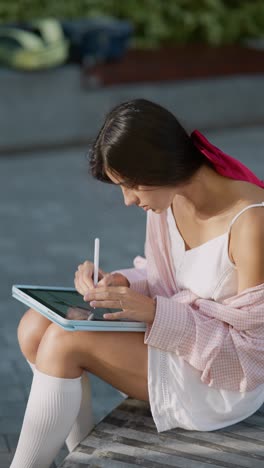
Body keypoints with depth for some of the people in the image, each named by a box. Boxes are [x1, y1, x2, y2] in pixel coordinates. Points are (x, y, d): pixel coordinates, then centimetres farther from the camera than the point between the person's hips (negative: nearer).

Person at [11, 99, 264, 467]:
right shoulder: (171, 196, -5)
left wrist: (154, 313, -29)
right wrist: (120, 284, -11)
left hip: (226, 380, -8)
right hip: (174, 337, 8)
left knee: (66, 341, -21)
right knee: (35, 327, -8)